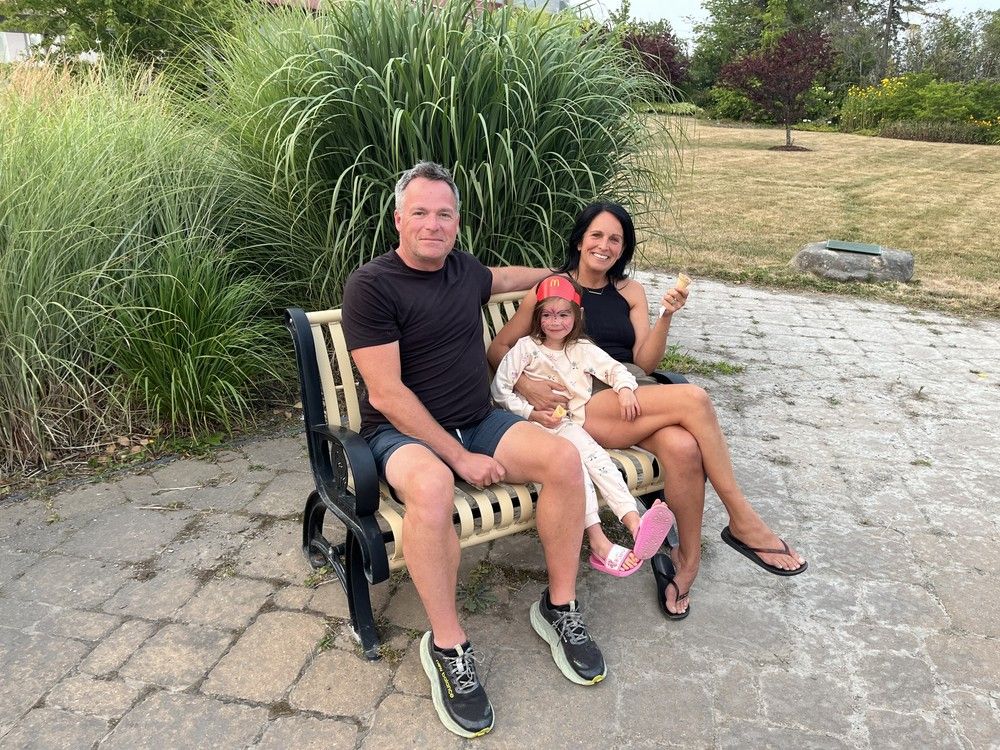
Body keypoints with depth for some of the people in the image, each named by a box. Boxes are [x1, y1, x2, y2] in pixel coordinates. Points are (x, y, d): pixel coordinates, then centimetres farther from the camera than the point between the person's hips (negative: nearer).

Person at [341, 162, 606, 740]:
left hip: (479, 421, 6)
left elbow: (505, 278, 35)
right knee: (432, 487, -39)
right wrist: (460, 458, -20)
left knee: (564, 459, -18)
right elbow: (385, 394, -18)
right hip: (404, 431, -6)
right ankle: (448, 647, -18)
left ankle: (559, 608, 0)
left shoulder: (464, 269, 8)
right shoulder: (372, 285, -12)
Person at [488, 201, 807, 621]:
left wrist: (666, 316, -8)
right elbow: (499, 348, 3)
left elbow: (644, 362, 7)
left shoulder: (630, 292, 18)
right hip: (584, 406, -4)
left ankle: (687, 560, -12)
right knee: (694, 399, -27)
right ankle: (743, 523, -14)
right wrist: (524, 384, -15)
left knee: (683, 447, -32)